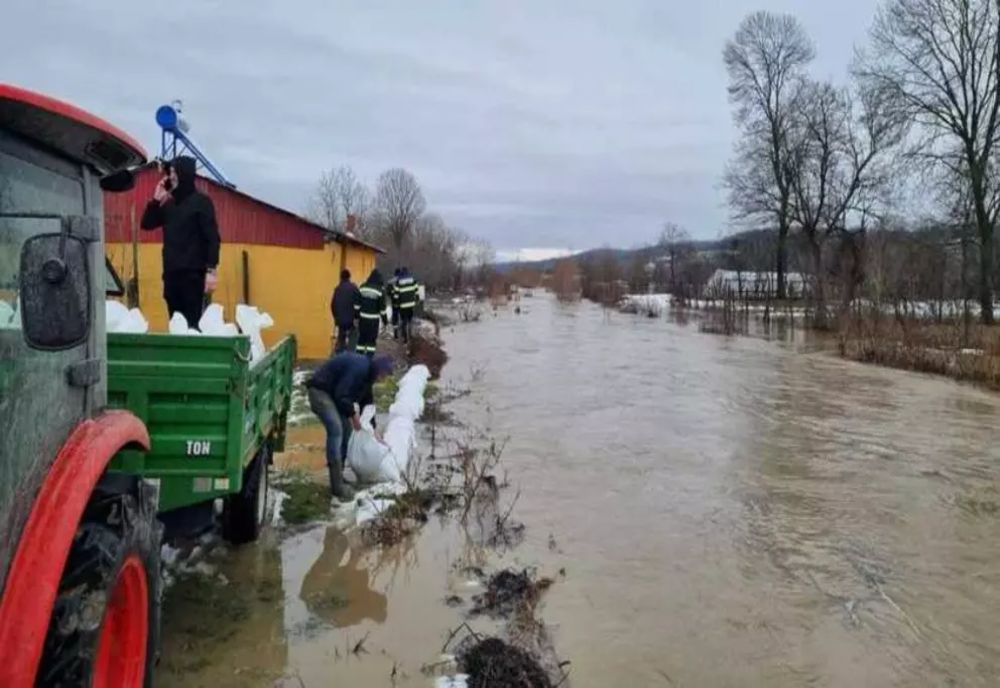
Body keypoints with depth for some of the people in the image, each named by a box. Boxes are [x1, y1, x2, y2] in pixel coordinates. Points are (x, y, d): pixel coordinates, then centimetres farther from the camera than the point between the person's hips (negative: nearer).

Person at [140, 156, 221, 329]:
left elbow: (212, 237, -9)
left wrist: (211, 270, -18)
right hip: (171, 273, 6)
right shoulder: (169, 204, 16)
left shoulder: (201, 202, -2)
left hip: (193, 273, -6)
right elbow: (146, 224, 19)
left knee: (193, 323, -10)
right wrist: (155, 200, 6)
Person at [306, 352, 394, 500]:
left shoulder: (367, 372, 8)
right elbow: (341, 396, -29)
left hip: (333, 392, 11)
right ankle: (337, 487, -18)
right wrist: (353, 414, -14)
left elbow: (367, 400, 17)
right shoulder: (359, 368, -25)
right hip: (320, 390, -11)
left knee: (346, 429, 12)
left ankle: (339, 474, 22)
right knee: (336, 430, -19)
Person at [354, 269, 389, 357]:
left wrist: (356, 314, 14)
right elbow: (382, 306, -8)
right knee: (372, 339, 3)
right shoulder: (380, 289, -10)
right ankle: (369, 357, 1)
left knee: (362, 337, 14)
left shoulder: (363, 287, 1)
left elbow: (357, 303, 5)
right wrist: (384, 319, 1)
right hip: (373, 318, -4)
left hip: (363, 317, 4)